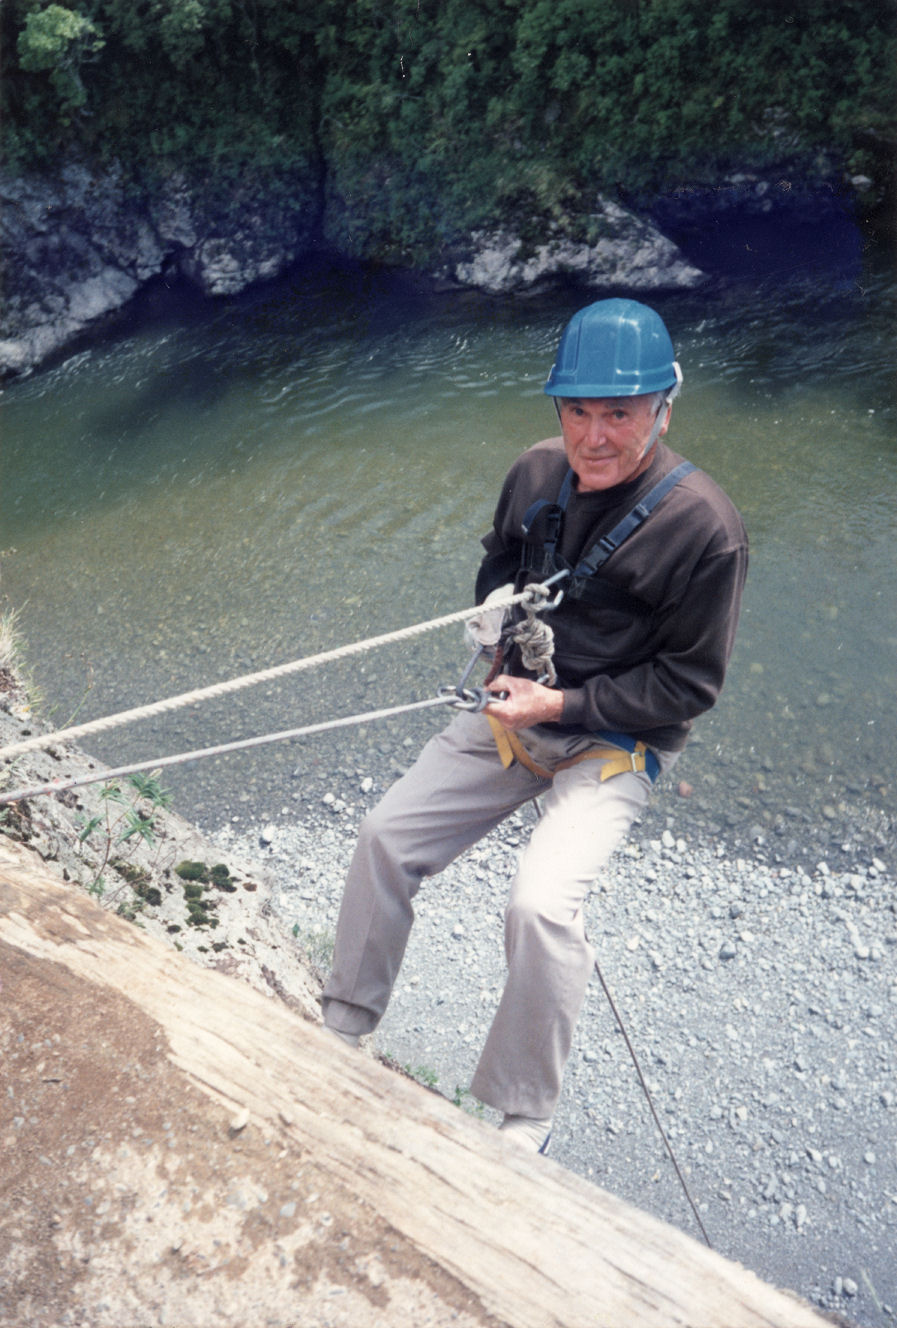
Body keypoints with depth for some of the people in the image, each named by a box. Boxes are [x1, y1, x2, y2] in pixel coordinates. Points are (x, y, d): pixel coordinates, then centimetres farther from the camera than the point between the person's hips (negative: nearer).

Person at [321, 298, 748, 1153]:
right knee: (385, 836, 2)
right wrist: (498, 614, -3)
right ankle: (343, 1026, 24)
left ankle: (525, 1118, 1)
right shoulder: (537, 473, -2)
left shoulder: (703, 526, -19)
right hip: (513, 711, 6)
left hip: (614, 744, -6)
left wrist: (563, 705, -19)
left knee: (540, 904, -25)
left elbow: (690, 683, -13)